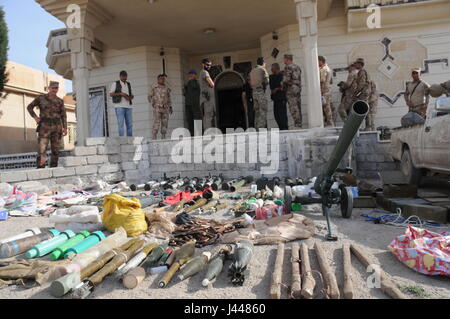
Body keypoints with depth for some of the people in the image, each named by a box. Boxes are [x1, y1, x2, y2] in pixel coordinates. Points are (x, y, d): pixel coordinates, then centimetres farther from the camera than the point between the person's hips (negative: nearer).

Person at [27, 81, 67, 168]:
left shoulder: (60, 101, 10)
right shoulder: (41, 98, 7)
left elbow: (63, 115, 6)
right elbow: (29, 107, 15)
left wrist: (65, 128, -5)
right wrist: (35, 117, 1)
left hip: (57, 127, 2)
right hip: (44, 126, -2)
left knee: (56, 149, 3)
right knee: (42, 148, -10)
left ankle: (53, 167, 10)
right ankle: (40, 168, -11)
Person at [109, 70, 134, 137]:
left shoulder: (128, 84, 21)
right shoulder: (115, 84, 7)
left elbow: (132, 96, 21)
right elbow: (111, 94, -1)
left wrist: (129, 97, -2)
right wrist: (121, 93, -12)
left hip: (128, 106, 4)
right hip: (119, 106, -4)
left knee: (130, 124, 1)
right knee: (121, 124, -9)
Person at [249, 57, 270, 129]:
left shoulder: (252, 71, 18)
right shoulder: (262, 69, -2)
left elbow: (250, 83, 14)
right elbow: (266, 81, -9)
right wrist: (264, 86, 9)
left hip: (254, 92, 7)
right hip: (261, 91, -7)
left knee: (257, 112, 9)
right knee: (263, 111, -8)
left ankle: (256, 128, 8)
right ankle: (261, 128, -14)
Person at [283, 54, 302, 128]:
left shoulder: (288, 67, -9)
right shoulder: (297, 67, 16)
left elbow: (286, 79, -17)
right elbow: (299, 79, 17)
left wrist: (283, 87, -2)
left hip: (291, 89, -8)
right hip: (298, 88, 8)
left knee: (294, 108, -7)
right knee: (298, 108, 9)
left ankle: (297, 125, -9)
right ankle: (299, 125, 12)